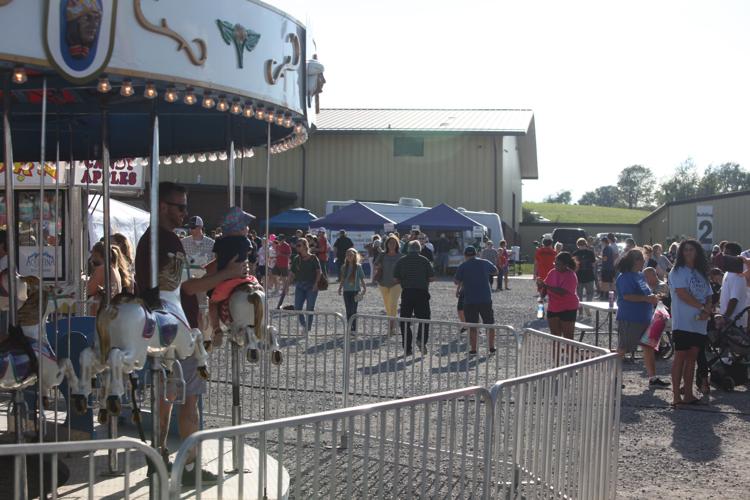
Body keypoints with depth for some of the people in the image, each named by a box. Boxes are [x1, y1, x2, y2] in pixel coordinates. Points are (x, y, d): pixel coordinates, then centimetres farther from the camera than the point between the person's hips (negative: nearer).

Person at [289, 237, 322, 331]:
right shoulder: (296, 259, 7)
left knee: (310, 308, -1)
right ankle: (303, 324, 16)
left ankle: (308, 327, 11)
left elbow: (319, 272, -5)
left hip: (311, 286, -4)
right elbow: (292, 274, 8)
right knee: (297, 307, -3)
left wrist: (316, 283, -15)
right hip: (299, 286, 4)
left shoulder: (313, 258, -3)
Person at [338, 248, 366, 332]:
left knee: (353, 311, -7)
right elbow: (342, 279, 13)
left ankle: (354, 330, -5)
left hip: (355, 291, -3)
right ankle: (349, 329, 11)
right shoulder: (344, 267, 6)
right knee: (348, 311, 5)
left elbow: (362, 279, 0)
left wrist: (364, 288, -5)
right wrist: (340, 288, 4)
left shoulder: (358, 266, -3)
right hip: (346, 291, 4)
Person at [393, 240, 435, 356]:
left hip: (407, 292, 1)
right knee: (424, 318, 10)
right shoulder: (424, 260, 1)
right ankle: (421, 340, -14)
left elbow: (395, 279, 1)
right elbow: (432, 278, -2)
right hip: (422, 292, -1)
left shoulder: (401, 261, 4)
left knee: (405, 321, 7)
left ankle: (407, 349, 5)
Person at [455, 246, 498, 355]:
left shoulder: (463, 266, -4)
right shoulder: (485, 263, 4)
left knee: (472, 326, 4)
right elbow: (495, 271, 22)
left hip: (469, 301, -2)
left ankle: (473, 350, 5)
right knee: (490, 324, 14)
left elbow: (457, 282, 1)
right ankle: (492, 348, 17)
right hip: (486, 299, 2)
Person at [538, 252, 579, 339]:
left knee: (568, 338, -1)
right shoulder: (552, 272, 2)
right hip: (552, 308, 7)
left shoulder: (571, 276, -17)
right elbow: (545, 287, 13)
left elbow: (562, 292, -28)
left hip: (567, 309, -6)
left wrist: (545, 285, -31)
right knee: (555, 336, 12)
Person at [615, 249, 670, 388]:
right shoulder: (625, 277, -15)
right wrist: (647, 298, -24)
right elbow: (627, 296, -25)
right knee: (622, 350, 1)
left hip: (644, 318, 9)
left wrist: (653, 297, 6)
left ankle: (653, 379, 16)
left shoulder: (640, 275, 14)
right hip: (629, 319, -9)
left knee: (649, 348, 10)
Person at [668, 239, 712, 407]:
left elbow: (708, 296, 14)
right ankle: (676, 395, -6)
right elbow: (682, 293, -13)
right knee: (680, 356, -7)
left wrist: (707, 309, -7)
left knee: (692, 357, 7)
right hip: (683, 322, -6)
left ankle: (688, 394, 11)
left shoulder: (701, 274, 19)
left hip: (699, 323, 6)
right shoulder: (678, 271, -2)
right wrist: (702, 307, -13)